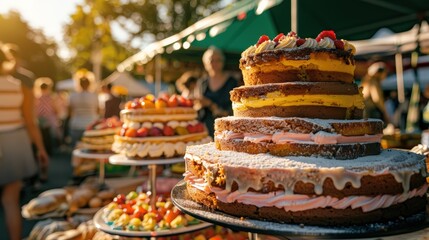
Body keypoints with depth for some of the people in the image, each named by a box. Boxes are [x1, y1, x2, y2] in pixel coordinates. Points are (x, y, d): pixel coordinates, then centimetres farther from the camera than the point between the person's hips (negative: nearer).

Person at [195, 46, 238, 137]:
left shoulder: (231, 82, -2)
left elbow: (230, 112, -7)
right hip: (206, 130, 3)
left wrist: (209, 104, -13)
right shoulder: (202, 83, 11)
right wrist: (199, 105, -4)